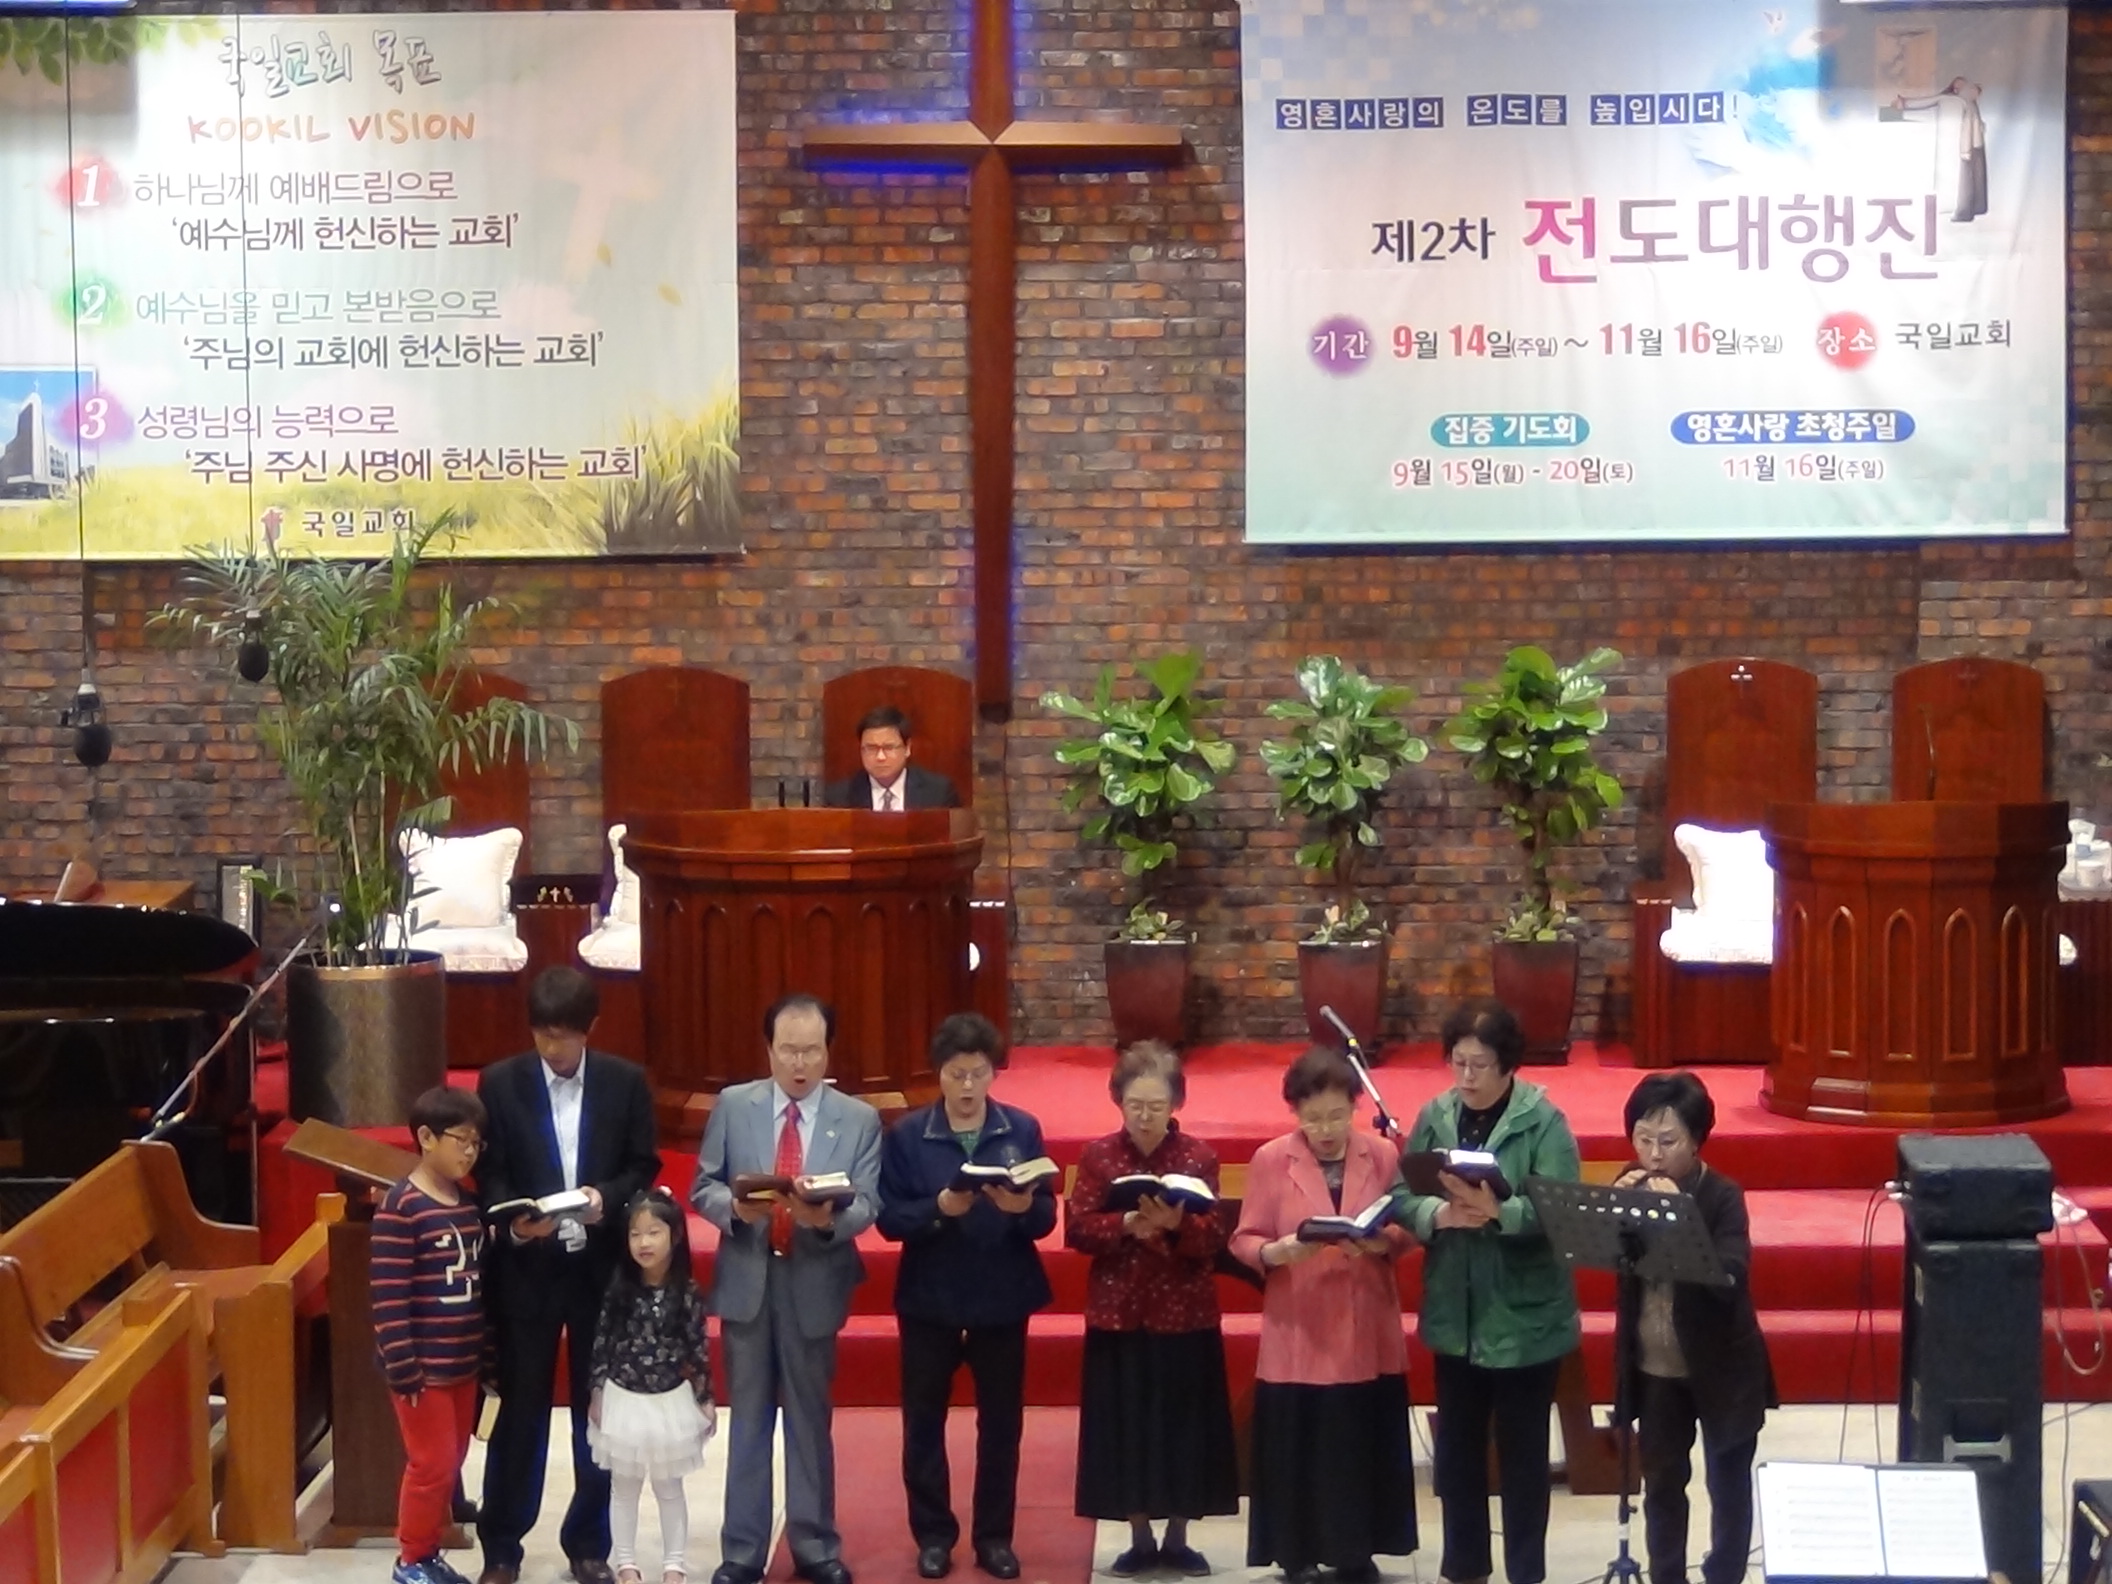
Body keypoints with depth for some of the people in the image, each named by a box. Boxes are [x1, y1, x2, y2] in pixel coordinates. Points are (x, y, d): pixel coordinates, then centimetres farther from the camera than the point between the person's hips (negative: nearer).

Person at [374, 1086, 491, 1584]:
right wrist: (402, 1367, -19)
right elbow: (388, 1296, -17)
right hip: (422, 1366, -7)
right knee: (431, 1463, -1)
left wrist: (487, 1355, 14)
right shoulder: (400, 1207, -15)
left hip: (463, 1363, 7)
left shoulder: (468, 1204, 8)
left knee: (450, 1462, 13)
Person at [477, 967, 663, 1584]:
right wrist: (514, 1223, -19)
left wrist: (605, 1198, -17)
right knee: (520, 1409, 5)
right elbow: (490, 1174, -1)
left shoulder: (625, 1082, 1)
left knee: (599, 1411, 9)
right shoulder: (500, 1082, -2)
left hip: (603, 1267, 1)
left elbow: (644, 1167, 3)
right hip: (526, 1268, -1)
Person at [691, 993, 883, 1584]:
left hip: (814, 1285, 0)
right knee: (748, 1419, 9)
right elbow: (702, 1188, 1)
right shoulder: (733, 1105, 1)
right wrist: (734, 1206, -21)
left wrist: (829, 1216, -27)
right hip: (746, 1280, 1)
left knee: (811, 1419, 10)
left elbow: (867, 1205, -6)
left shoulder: (859, 1119, -1)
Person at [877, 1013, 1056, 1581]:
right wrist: (938, 1208, -25)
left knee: (1001, 1421, 8)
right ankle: (933, 1535, 20)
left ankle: (994, 1536, 20)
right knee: (924, 1421, 7)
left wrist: (1023, 1207, -25)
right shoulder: (906, 1134, -4)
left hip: (1003, 1298, 1)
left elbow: (1047, 1216, -4)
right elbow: (888, 1218, -9)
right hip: (929, 1299, -1)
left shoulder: (1023, 1129, -1)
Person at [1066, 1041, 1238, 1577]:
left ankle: (1177, 1539, 17)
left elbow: (1215, 1239, -7)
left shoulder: (1199, 1155, -2)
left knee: (1184, 1426, 4)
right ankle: (1140, 1540, 16)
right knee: (1125, 1428, 4)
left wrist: (1177, 1223, -27)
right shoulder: (1098, 1155, 0)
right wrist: (1126, 1225, -22)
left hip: (1185, 1315, 0)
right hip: (1119, 1314, 0)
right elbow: (1076, 1230, -5)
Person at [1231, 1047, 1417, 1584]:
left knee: (1363, 1445, 6)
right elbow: (1244, 1240, -1)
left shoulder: (1383, 1154, 0)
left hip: (1367, 1333, 2)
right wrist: (1277, 1251, -22)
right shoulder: (1270, 1160, -4)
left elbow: (1408, 1230, 5)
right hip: (1297, 1335, -1)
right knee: (1297, 1448, 1)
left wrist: (1382, 1242, -17)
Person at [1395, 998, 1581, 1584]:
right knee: (1457, 1447, 15)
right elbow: (1402, 1199, -1)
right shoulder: (1434, 1116, 2)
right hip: (1456, 1315, 4)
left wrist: (1497, 1212, -36)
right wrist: (1441, 1213, -22)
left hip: (1524, 1317, -4)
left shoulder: (1544, 1122, -11)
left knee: (1523, 1451, 9)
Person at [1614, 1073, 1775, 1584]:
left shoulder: (1722, 1196, -16)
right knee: (1662, 1483, 14)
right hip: (1654, 1368, 4)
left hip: (1721, 1368, -4)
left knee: (1728, 1485, 11)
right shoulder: (1630, 1186, -3)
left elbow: (1729, 1278, -27)